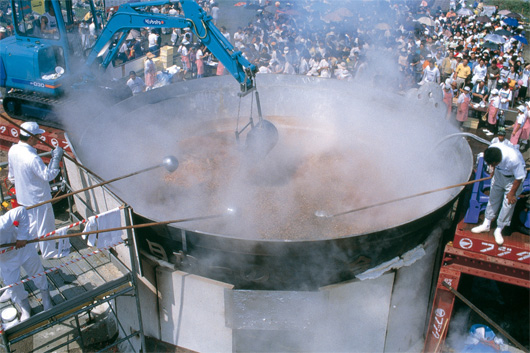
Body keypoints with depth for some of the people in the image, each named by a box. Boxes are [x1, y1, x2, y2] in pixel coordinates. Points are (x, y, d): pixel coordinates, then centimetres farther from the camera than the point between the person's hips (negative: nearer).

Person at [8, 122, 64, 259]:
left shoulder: (13, 150, -5)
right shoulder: (32, 158, -33)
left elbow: (12, 175, 8)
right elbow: (48, 175, -27)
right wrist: (56, 158, -26)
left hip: (23, 196, 8)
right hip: (38, 198, -8)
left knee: (31, 223, 26)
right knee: (44, 225, 10)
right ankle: (49, 252, 26)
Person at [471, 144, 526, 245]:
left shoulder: (514, 159, -41)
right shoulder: (491, 149, -28)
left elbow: (519, 178, -25)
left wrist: (512, 193, -15)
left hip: (513, 178, -5)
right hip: (499, 173, 5)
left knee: (508, 204, -1)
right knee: (493, 198, 12)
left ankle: (498, 231, 13)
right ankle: (486, 225, 26)